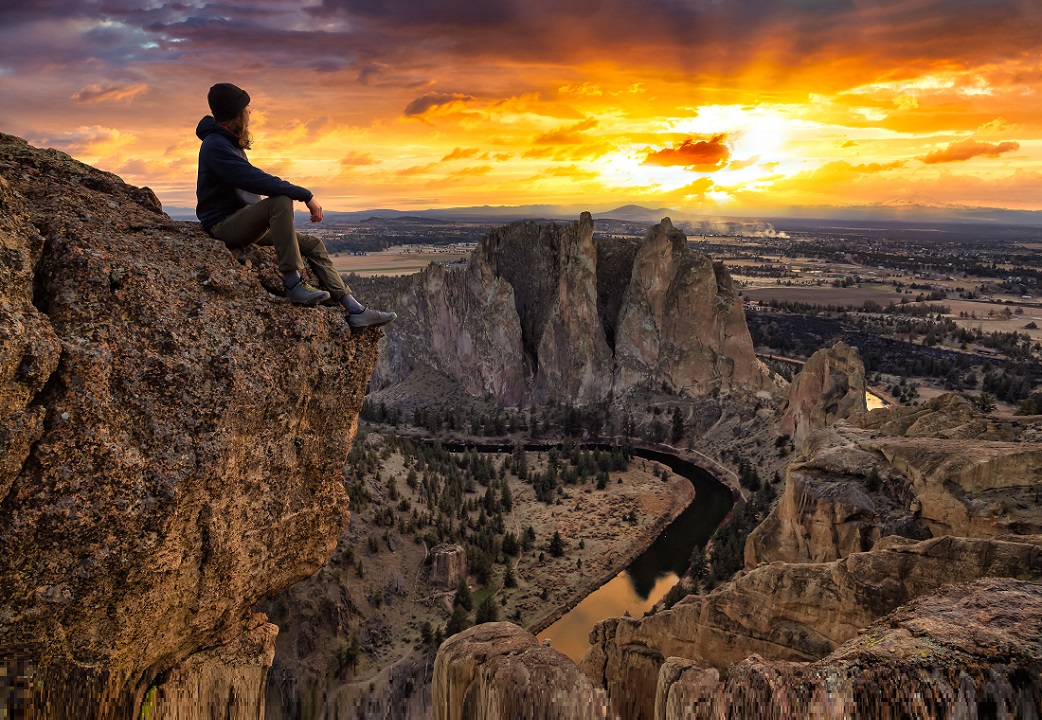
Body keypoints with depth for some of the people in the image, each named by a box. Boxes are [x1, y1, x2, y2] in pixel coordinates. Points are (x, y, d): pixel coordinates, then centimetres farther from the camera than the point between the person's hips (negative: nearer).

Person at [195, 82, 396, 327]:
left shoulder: (231, 143, 16)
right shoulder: (215, 145, -16)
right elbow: (257, 180, -27)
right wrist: (305, 195, -27)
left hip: (246, 223, 10)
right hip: (224, 225, -10)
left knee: (312, 244, 1)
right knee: (281, 201, -34)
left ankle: (355, 310, -4)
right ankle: (294, 284, -33)